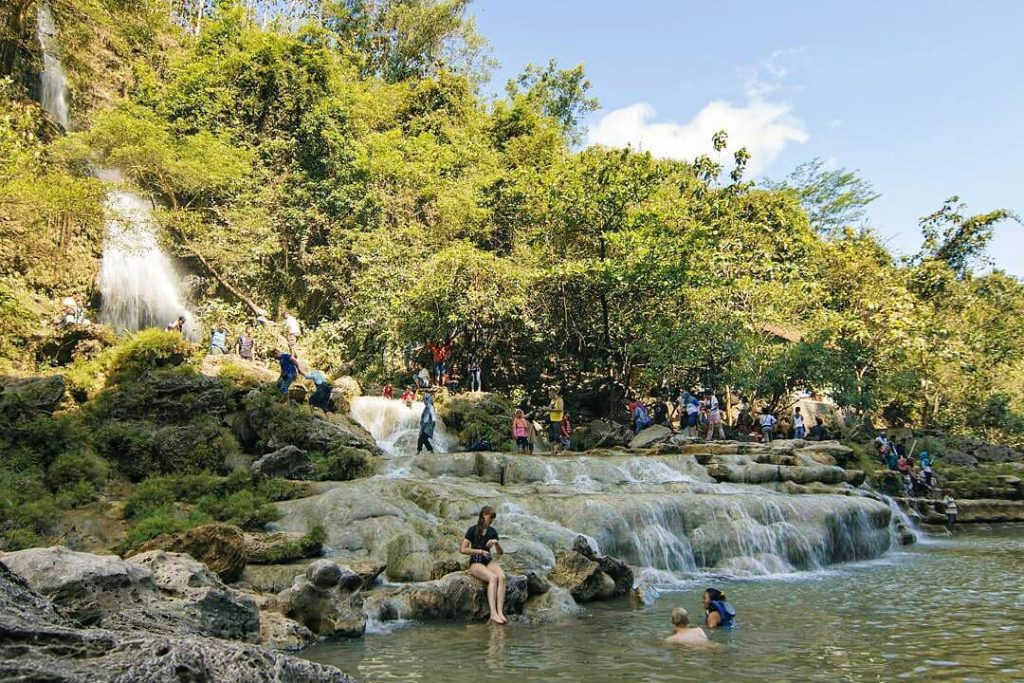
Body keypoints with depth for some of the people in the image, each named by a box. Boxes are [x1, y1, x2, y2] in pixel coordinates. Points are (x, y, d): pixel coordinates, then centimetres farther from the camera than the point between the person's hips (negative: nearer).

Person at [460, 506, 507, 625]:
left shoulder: (492, 531, 10)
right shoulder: (473, 530, -3)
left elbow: (500, 552, 11)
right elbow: (462, 549, -8)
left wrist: (496, 543, -9)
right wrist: (480, 551, -13)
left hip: (489, 561, 4)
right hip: (476, 563, -4)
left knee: (502, 576, -30)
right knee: (493, 577, -35)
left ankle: (500, 611, -37)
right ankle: (493, 613, -39)